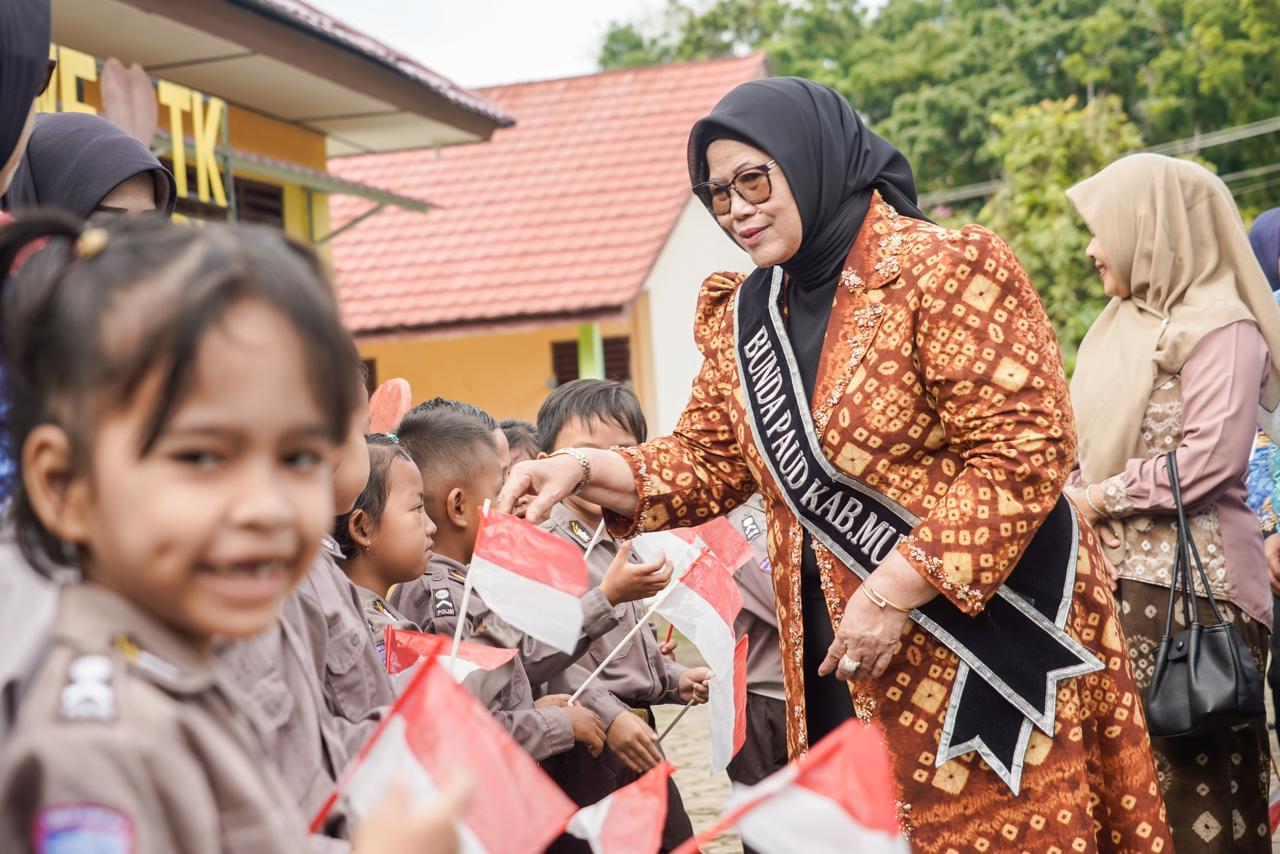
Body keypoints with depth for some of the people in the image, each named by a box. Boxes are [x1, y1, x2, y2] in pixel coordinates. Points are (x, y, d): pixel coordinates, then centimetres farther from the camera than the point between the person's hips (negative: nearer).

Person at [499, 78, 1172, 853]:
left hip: (991, 630, -6)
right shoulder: (744, 315, 7)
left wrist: (894, 591, -20)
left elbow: (1025, 451, -19)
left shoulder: (945, 270, -14)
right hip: (841, 653, 6)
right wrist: (587, 470, -6)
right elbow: (707, 462, 12)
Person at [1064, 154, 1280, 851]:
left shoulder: (1219, 328, -10)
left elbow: (1210, 458, -19)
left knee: (1198, 781, -3)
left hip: (1192, 583, -8)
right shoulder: (1123, 324, 15)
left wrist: (1100, 499, -13)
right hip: (1118, 575, 8)